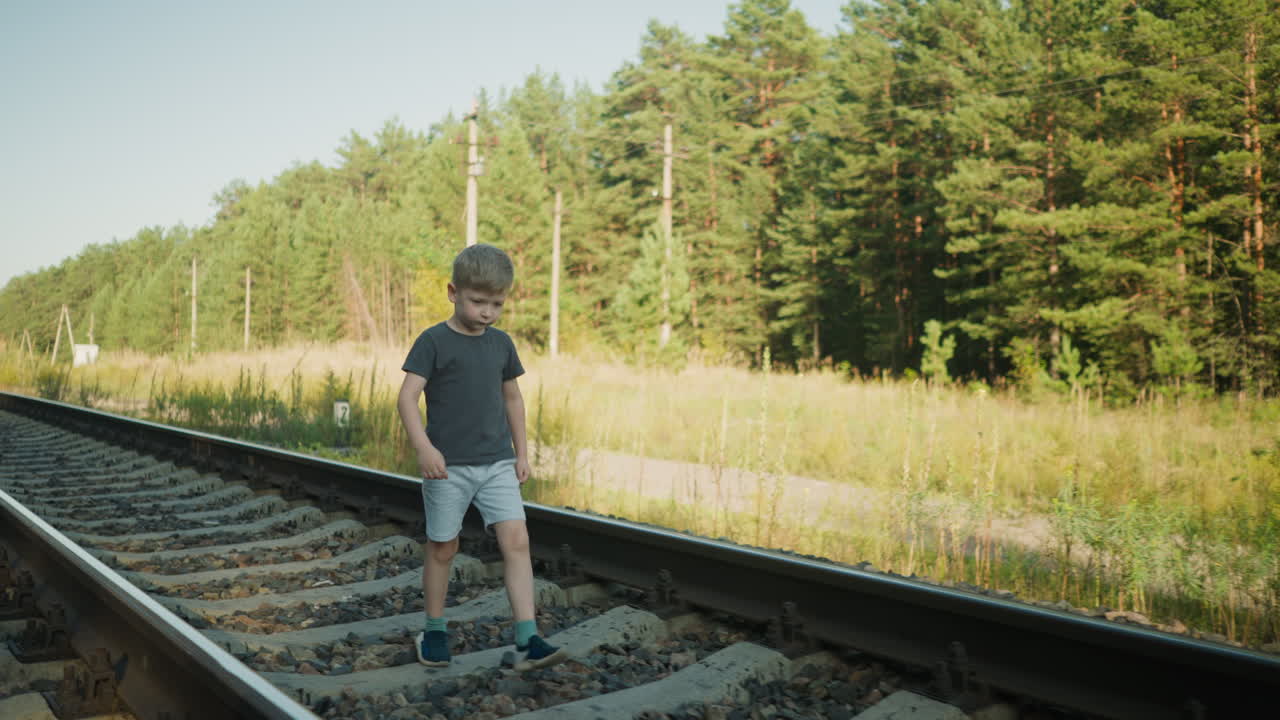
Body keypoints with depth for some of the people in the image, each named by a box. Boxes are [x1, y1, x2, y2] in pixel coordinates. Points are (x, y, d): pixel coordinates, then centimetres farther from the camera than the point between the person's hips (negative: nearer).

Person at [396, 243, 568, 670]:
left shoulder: (501, 344, 8)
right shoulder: (433, 342, -6)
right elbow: (407, 398, -13)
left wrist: (521, 452, 16)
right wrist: (423, 447, -26)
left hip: (497, 463, 4)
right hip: (448, 466, -3)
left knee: (516, 540, -9)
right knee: (443, 547, 8)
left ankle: (527, 640, -11)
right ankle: (434, 631, 27)